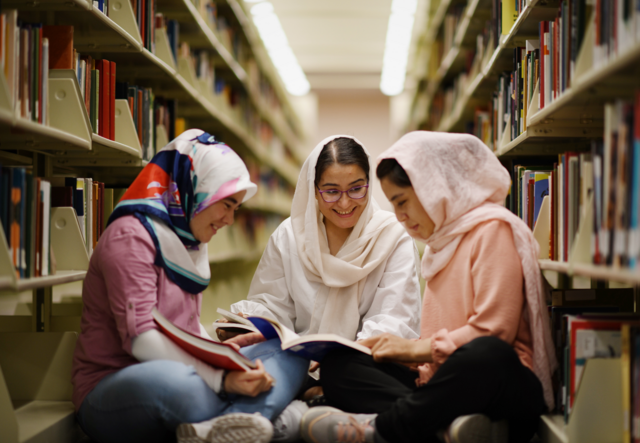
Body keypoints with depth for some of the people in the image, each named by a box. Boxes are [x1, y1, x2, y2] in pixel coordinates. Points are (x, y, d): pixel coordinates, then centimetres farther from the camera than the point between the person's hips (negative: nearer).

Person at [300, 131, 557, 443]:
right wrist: (400, 349, 5)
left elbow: (493, 331, -14)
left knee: (485, 355, -42)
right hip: (446, 385, 9)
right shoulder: (442, 240, 26)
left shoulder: (492, 229, -3)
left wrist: (417, 348, -6)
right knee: (337, 365, -9)